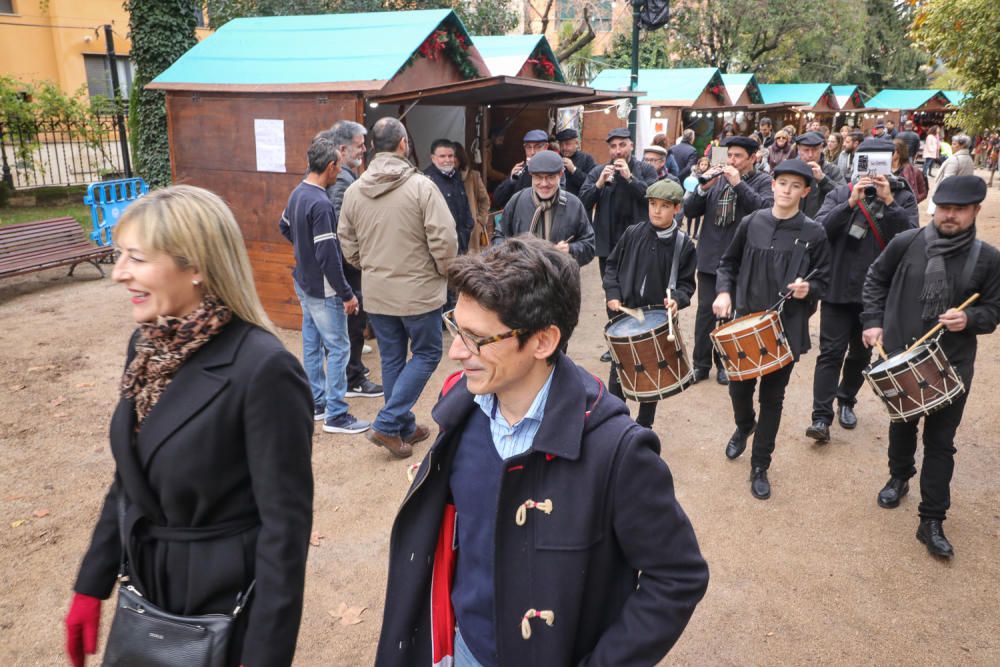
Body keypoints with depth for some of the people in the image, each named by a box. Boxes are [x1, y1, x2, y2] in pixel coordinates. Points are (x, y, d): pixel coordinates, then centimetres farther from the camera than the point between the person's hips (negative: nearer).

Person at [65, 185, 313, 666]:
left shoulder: (263, 369, -26)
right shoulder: (147, 345, -2)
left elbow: (286, 522, -21)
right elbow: (128, 478, 8)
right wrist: (91, 585, 11)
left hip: (228, 606, -7)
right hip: (149, 590, 7)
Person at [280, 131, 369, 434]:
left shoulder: (298, 192, 5)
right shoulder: (320, 203, -24)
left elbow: (284, 227, 22)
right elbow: (328, 255, -25)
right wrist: (347, 294, -19)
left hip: (304, 282, 9)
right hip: (322, 289, -9)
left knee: (312, 344, 16)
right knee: (338, 348, -1)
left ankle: (317, 403, 28)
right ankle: (336, 415, 5)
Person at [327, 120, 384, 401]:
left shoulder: (346, 176, 12)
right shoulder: (341, 181, -20)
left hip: (351, 261, 10)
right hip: (350, 262, -10)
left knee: (353, 320, 21)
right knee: (355, 318, -1)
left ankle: (353, 367, 35)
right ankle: (353, 380, 10)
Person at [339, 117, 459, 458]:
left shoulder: (354, 190, 0)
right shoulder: (422, 186, -16)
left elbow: (347, 242, 8)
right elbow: (444, 239, -18)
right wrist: (444, 271, 0)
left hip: (376, 292, 5)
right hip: (418, 290, -5)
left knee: (392, 359, 16)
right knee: (425, 354, 11)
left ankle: (405, 426, 28)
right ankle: (387, 424, 5)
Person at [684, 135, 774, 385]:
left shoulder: (763, 182, 0)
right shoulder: (717, 178, 9)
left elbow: (766, 209, -19)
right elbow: (690, 211, 5)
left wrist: (738, 183, -20)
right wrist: (703, 187, -11)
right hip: (710, 257, 3)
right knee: (705, 311, 3)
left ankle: (726, 363, 22)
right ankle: (700, 364, 14)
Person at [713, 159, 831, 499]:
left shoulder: (814, 233, -4)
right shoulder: (751, 223, 0)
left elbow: (822, 281, 2)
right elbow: (729, 263, 10)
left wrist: (808, 289, -20)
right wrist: (724, 291, -7)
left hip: (787, 327, -2)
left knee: (772, 397, 6)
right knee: (739, 387, 12)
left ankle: (760, 467, 20)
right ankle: (744, 426, 48)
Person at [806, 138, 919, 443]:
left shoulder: (903, 198, 0)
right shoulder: (841, 194, -1)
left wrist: (888, 202, -21)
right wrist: (851, 203, -23)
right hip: (838, 288, -1)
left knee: (861, 352, 15)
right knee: (831, 352, -5)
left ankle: (846, 401, 35)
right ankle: (821, 417, -4)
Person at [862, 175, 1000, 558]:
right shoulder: (906, 243, -7)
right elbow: (876, 279, 7)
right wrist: (874, 321, -1)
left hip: (952, 366, -1)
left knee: (940, 442, 4)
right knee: (902, 425, 21)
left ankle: (932, 521, 14)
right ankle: (899, 477, 48)